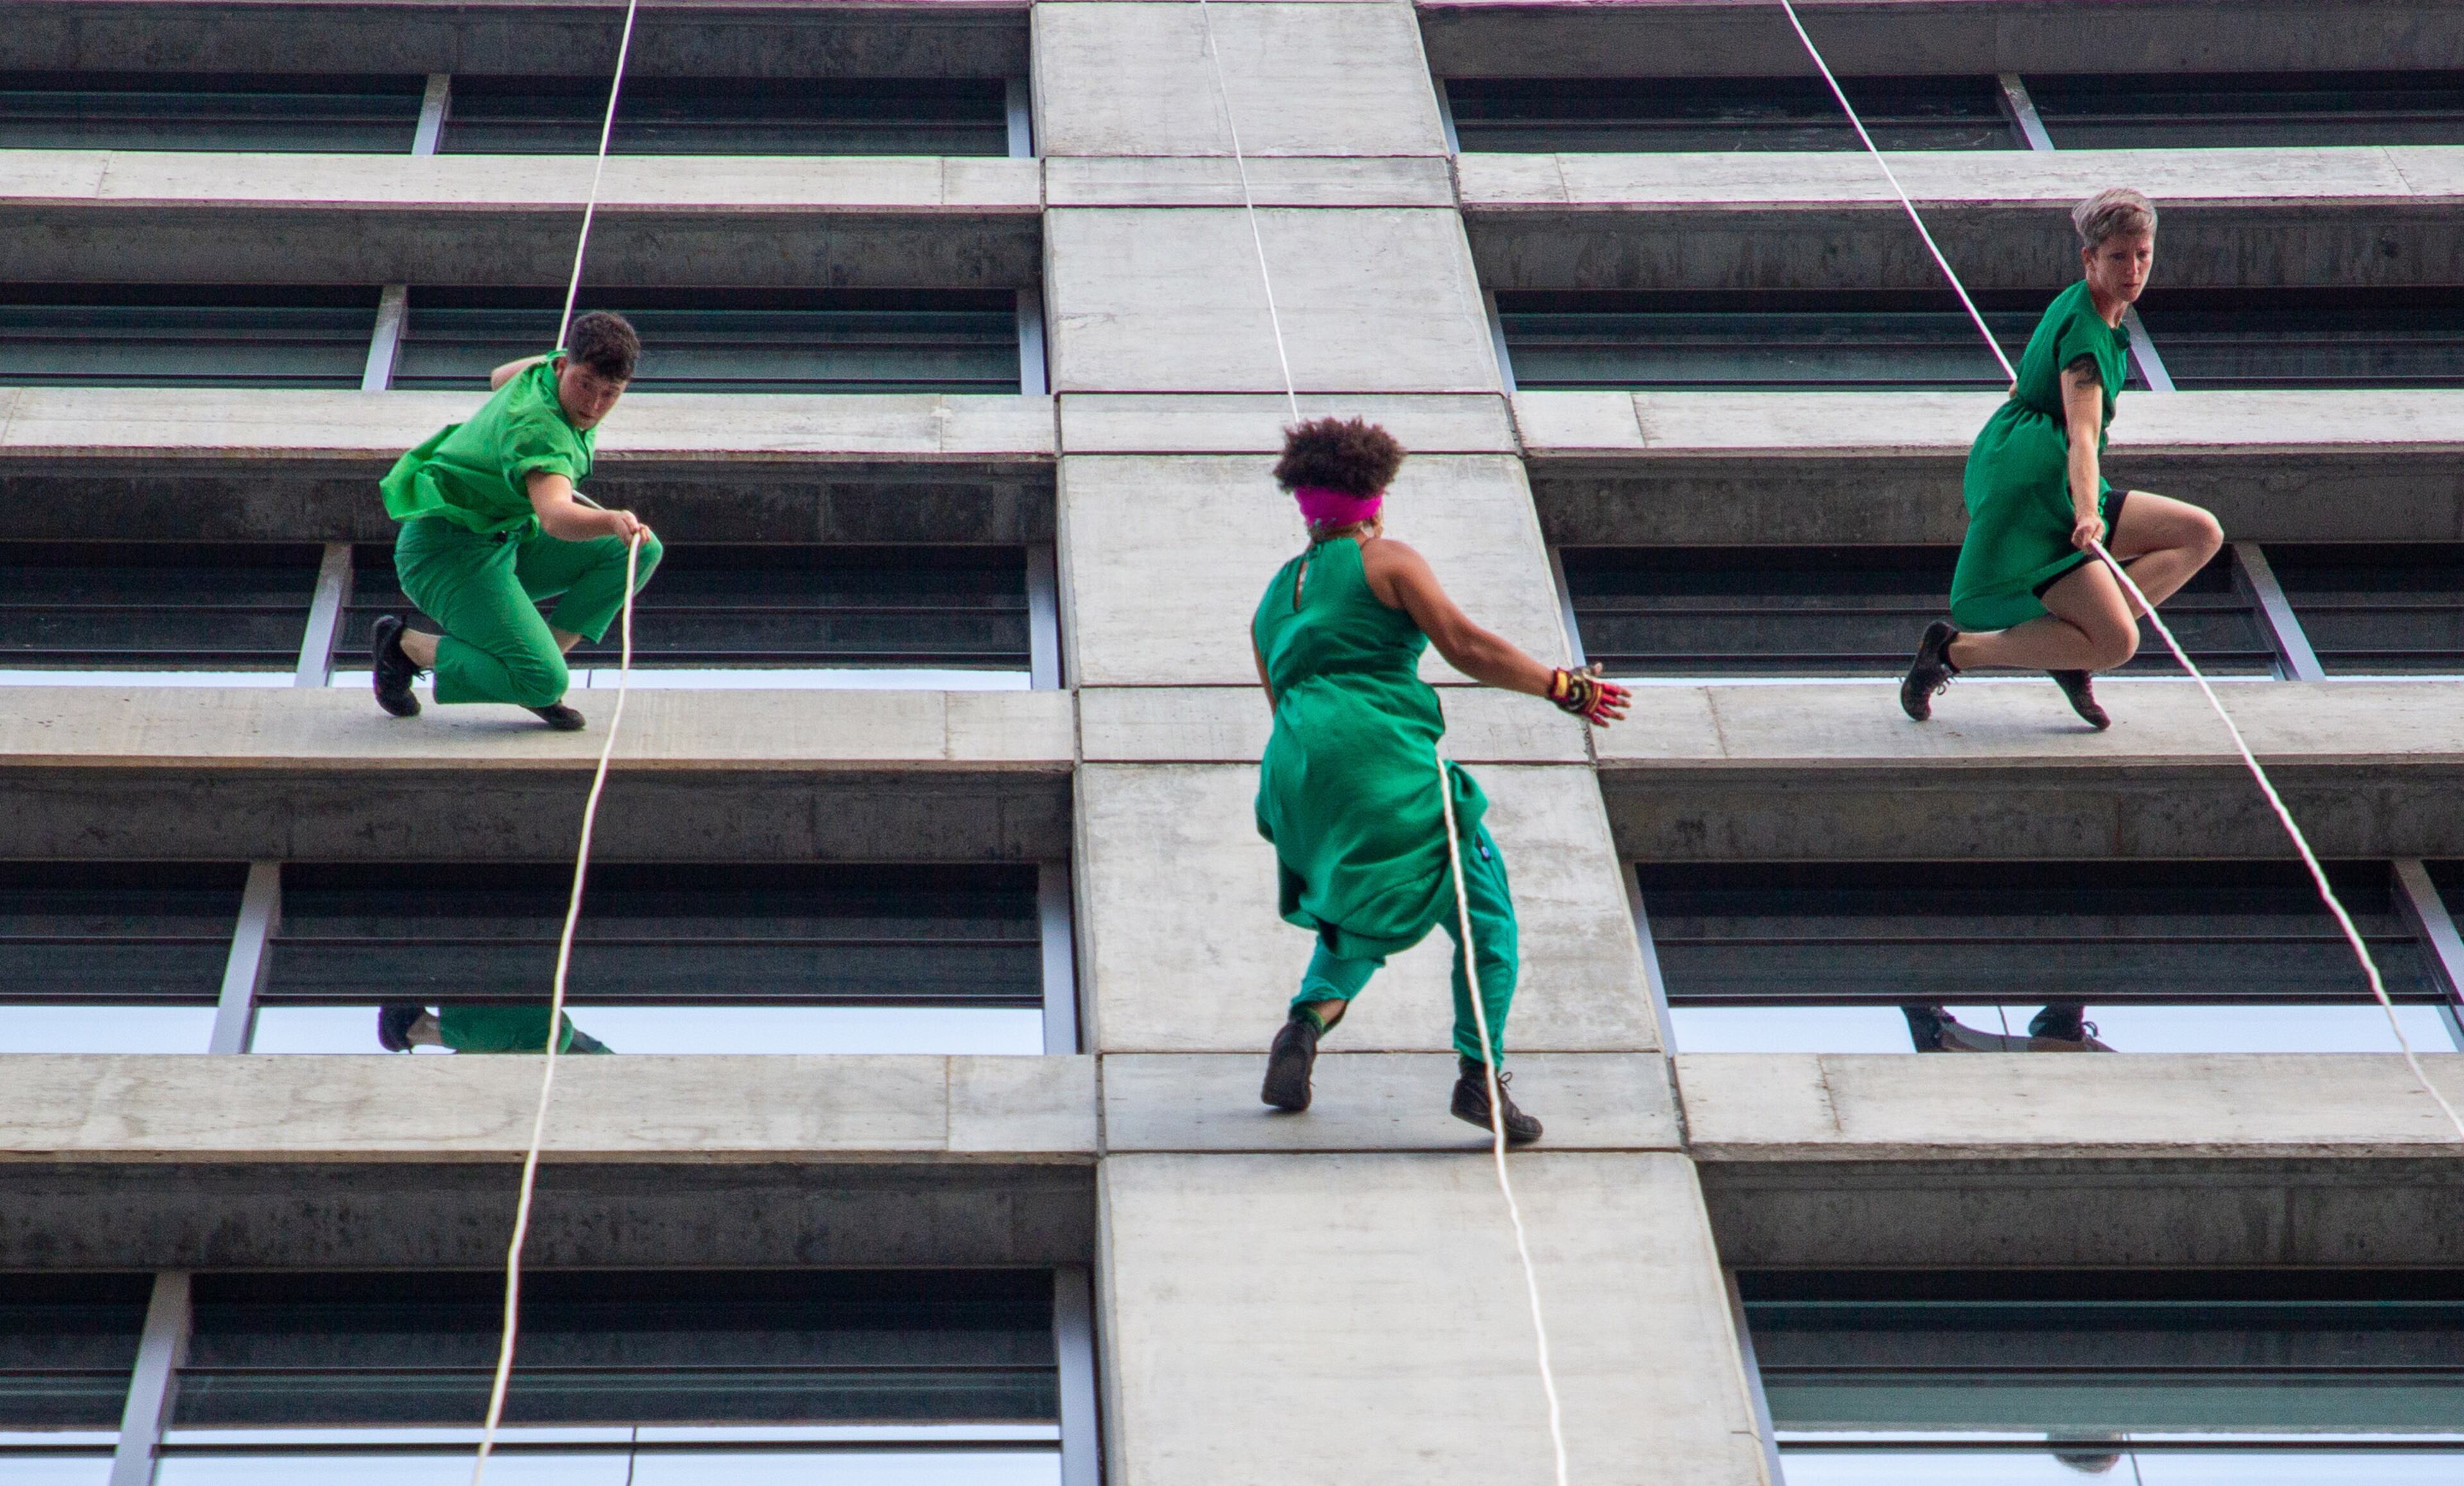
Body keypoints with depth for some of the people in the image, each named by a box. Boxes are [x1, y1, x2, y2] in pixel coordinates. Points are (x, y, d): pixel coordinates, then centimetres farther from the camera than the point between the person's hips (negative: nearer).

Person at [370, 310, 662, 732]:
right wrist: (613, 521, -68)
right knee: (543, 682, -23)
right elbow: (555, 516, -49)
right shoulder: (537, 426, -30)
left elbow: (500, 378, 22)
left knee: (640, 550, -4)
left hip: (504, 540, 10)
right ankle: (405, 644, 0)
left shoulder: (554, 366, -2)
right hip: (447, 551, -10)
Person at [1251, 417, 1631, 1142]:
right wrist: (1564, 687, -2)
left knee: (1359, 918, 27)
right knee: (1486, 918, 1)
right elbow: (1465, 645, -4)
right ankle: (1479, 1074, -12)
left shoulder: (1273, 600, 24)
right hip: (1386, 763, -6)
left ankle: (1306, 1017, 2)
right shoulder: (1388, 562, 6)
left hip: (1297, 780, 6)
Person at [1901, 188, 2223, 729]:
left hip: (2055, 493, 10)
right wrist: (2087, 515, -45)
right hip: (2032, 491, -10)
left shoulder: (2076, 305, 15)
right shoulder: (2084, 331, -16)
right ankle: (1954, 650, -7)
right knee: (2116, 644, -16)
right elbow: (2082, 435, -31)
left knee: (2202, 535, 3)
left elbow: (2024, 388, 32)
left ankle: (2073, 647, -5)